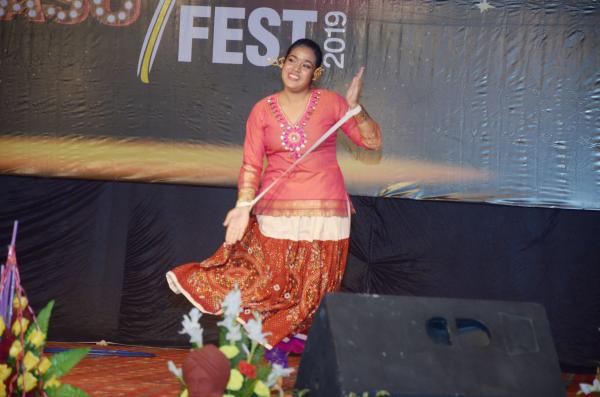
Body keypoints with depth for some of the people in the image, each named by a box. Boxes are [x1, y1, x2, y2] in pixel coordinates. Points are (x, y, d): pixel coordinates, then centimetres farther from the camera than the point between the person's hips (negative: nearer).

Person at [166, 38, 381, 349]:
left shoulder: (330, 103, 2)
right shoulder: (262, 110, 5)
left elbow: (372, 141, 1)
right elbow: (251, 165, 1)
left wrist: (354, 106, -12)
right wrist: (244, 205, -13)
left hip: (323, 211, -1)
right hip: (275, 211, 1)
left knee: (312, 288, 3)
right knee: (272, 283, -3)